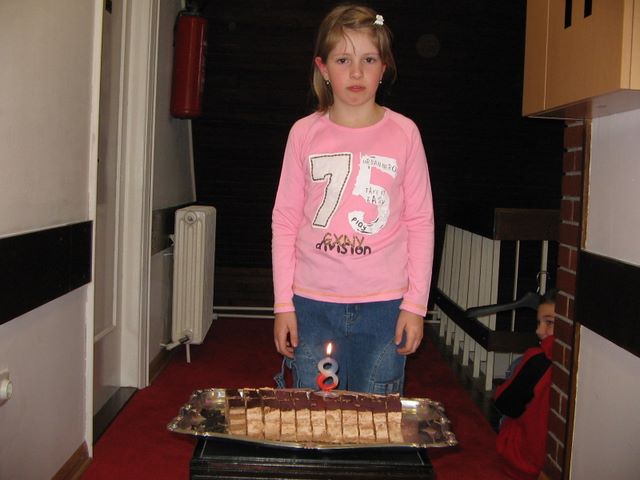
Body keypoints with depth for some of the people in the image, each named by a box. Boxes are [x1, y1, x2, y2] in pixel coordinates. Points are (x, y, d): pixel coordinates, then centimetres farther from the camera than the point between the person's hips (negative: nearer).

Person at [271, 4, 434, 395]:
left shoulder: (404, 133, 0)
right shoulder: (305, 133, 1)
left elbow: (420, 223, 2)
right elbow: (285, 221, 3)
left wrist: (416, 304, -2)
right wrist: (283, 304, 1)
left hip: (384, 305, 0)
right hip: (313, 304, 1)